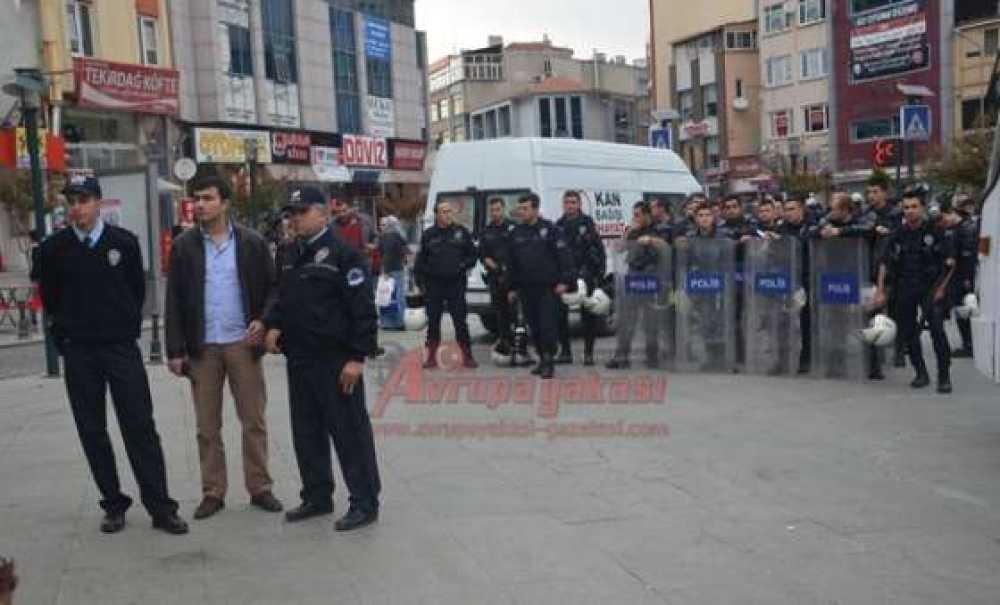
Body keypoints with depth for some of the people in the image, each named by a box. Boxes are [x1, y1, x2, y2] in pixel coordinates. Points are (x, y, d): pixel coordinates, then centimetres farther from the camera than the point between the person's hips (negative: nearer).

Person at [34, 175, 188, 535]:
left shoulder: (124, 242, 1)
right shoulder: (54, 248, 3)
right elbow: (49, 298, 13)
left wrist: (127, 328, 8)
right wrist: (65, 335, 10)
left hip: (122, 348, -1)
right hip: (78, 354, 2)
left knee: (140, 428, -4)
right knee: (92, 432, 6)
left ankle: (160, 508, -1)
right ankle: (114, 505, 18)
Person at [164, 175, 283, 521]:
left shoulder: (252, 243, 1)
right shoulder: (184, 246, 4)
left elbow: (272, 287, 4)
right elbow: (174, 301, 2)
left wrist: (263, 321, -13)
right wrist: (175, 350, -3)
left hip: (243, 344, -1)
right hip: (202, 348, 1)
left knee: (254, 421, 4)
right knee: (207, 426, 7)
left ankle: (259, 488, 15)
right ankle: (212, 493, 18)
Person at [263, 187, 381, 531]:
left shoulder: (343, 255, -10)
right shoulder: (294, 257, 15)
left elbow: (363, 310, -15)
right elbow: (283, 301, 23)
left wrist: (357, 357, -18)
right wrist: (273, 325, 2)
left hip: (335, 362, -8)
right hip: (299, 359, 8)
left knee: (349, 432, -2)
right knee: (306, 432, 14)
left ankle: (365, 504, 8)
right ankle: (317, 497, 28)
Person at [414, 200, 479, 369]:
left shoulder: (461, 232, 4)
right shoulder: (428, 235, 6)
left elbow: (472, 255, 9)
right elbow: (420, 261, 10)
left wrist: (463, 265, -9)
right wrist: (421, 280, 2)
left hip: (456, 284, -1)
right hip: (434, 285, 1)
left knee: (460, 321, 0)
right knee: (433, 321, 6)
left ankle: (467, 356, 8)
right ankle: (431, 357, 15)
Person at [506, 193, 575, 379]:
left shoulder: (550, 229, -4)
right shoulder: (516, 233, 12)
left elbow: (564, 255, -7)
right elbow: (512, 263, 17)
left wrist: (564, 280, -14)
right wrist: (513, 287, 15)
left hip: (548, 287, -5)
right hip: (526, 288, 5)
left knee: (548, 325, -8)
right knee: (534, 327, 8)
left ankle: (549, 363, -2)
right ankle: (543, 359, 20)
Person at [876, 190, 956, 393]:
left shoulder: (936, 231, -4)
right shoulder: (898, 236, 4)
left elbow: (950, 262, -3)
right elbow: (885, 264, 6)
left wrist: (941, 288, -7)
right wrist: (880, 292, 1)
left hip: (931, 286, -4)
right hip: (905, 288, 4)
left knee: (937, 329, -16)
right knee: (907, 331, 7)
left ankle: (944, 376, -7)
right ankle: (921, 373, 23)